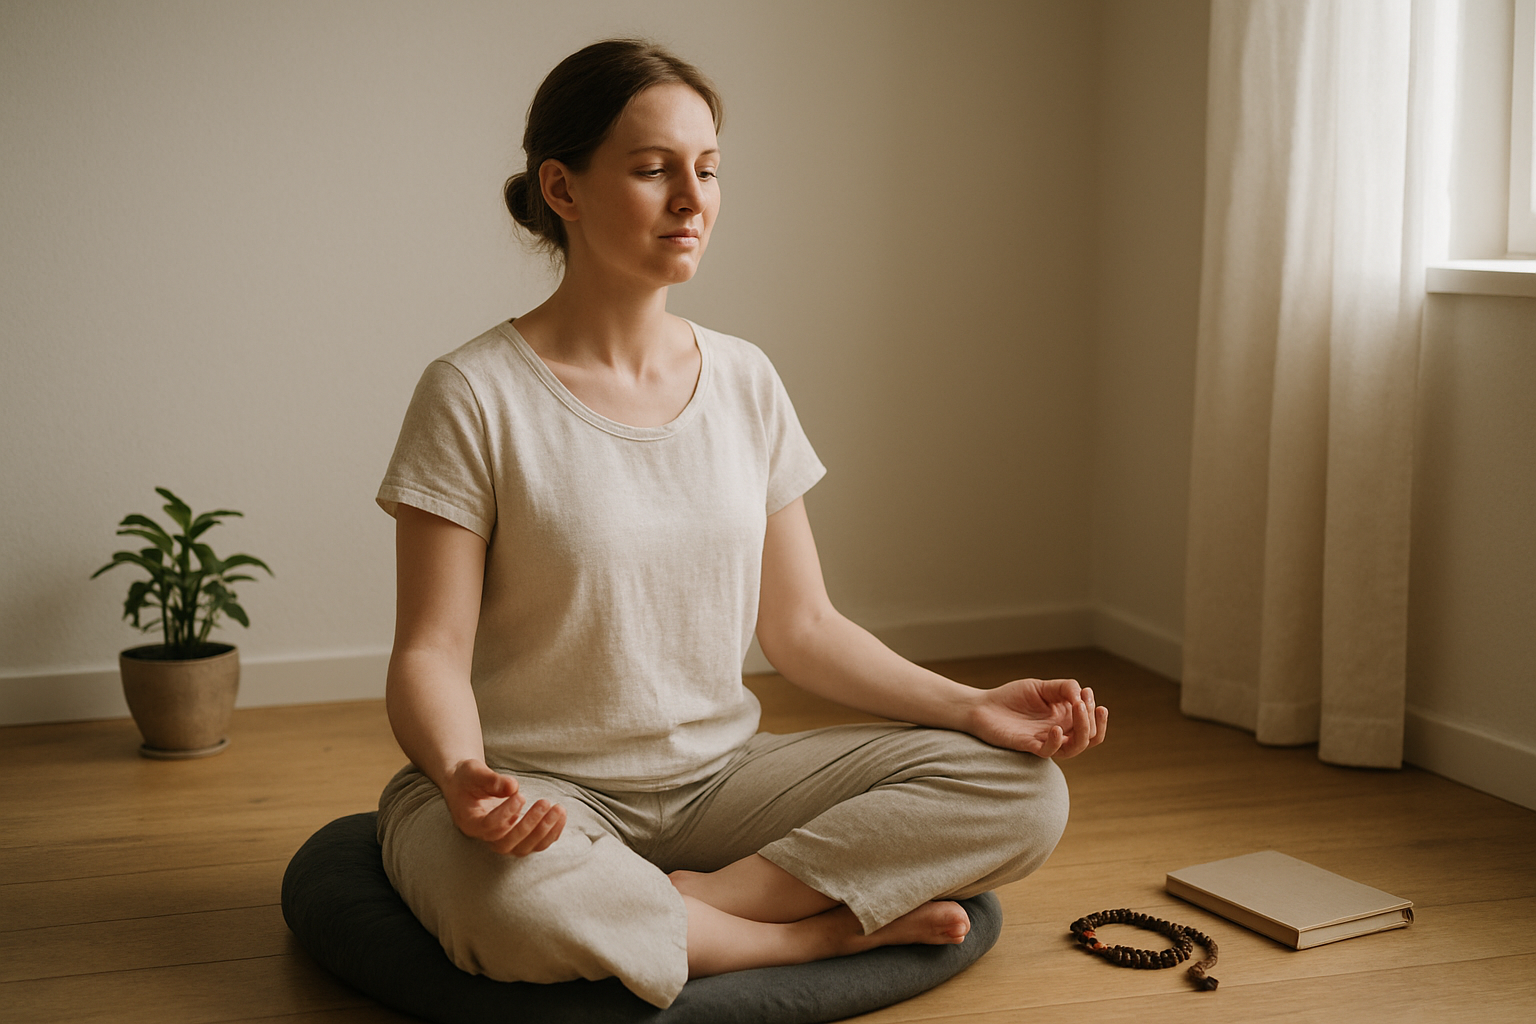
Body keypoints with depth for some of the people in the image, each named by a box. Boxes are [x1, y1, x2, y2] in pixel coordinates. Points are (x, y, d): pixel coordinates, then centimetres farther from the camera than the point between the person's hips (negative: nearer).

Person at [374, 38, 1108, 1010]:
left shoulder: (744, 381, 5)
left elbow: (802, 625, 8)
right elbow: (432, 652, -11)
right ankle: (827, 928, -15)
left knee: (1023, 793, -13)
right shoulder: (477, 397, -10)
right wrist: (462, 776, -34)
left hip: (717, 778, 5)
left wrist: (974, 706, -5)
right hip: (540, 790, -4)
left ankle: (709, 897, -18)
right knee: (517, 904, -41)